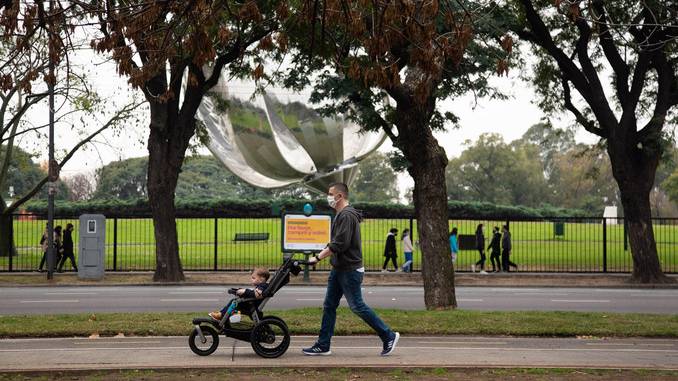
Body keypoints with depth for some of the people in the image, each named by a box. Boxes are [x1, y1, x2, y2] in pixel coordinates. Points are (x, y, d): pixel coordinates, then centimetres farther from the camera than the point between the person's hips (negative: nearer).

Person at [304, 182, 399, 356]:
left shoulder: (347, 216, -18)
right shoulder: (340, 215, 16)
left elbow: (339, 244, -25)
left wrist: (318, 258, -20)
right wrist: (319, 256, 13)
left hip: (350, 270, -10)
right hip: (338, 270, 10)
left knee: (357, 306, -5)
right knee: (329, 306, 9)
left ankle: (389, 336, 5)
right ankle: (323, 345, 13)